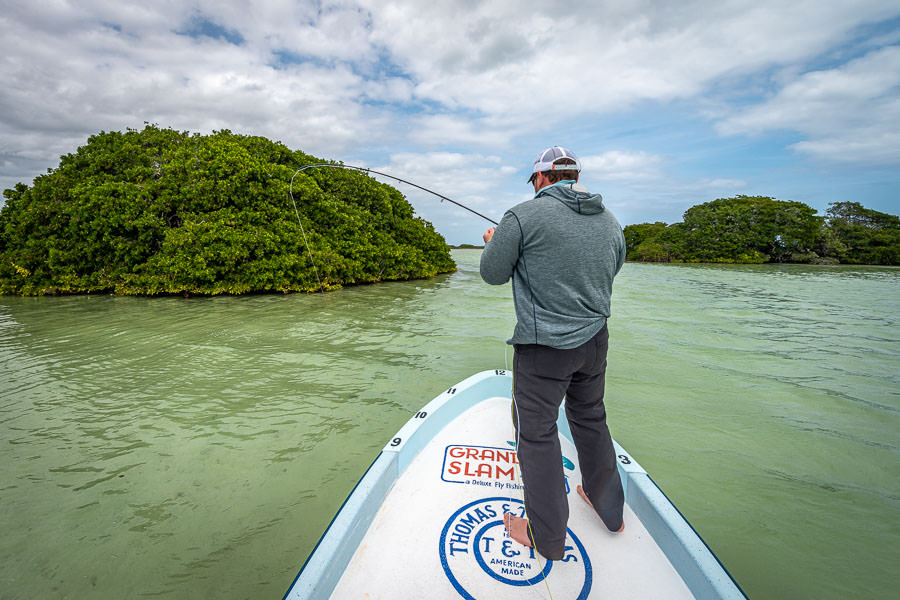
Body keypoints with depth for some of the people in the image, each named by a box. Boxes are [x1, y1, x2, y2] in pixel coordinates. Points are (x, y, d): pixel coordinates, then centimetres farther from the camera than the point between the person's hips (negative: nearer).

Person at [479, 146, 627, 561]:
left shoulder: (524, 215, -13)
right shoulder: (610, 222, 6)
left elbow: (492, 274, -7)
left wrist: (493, 242, 14)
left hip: (544, 346, -6)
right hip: (595, 339, 7)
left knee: (537, 433, 8)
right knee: (591, 419, 23)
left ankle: (546, 537, 23)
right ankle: (610, 510, 42)